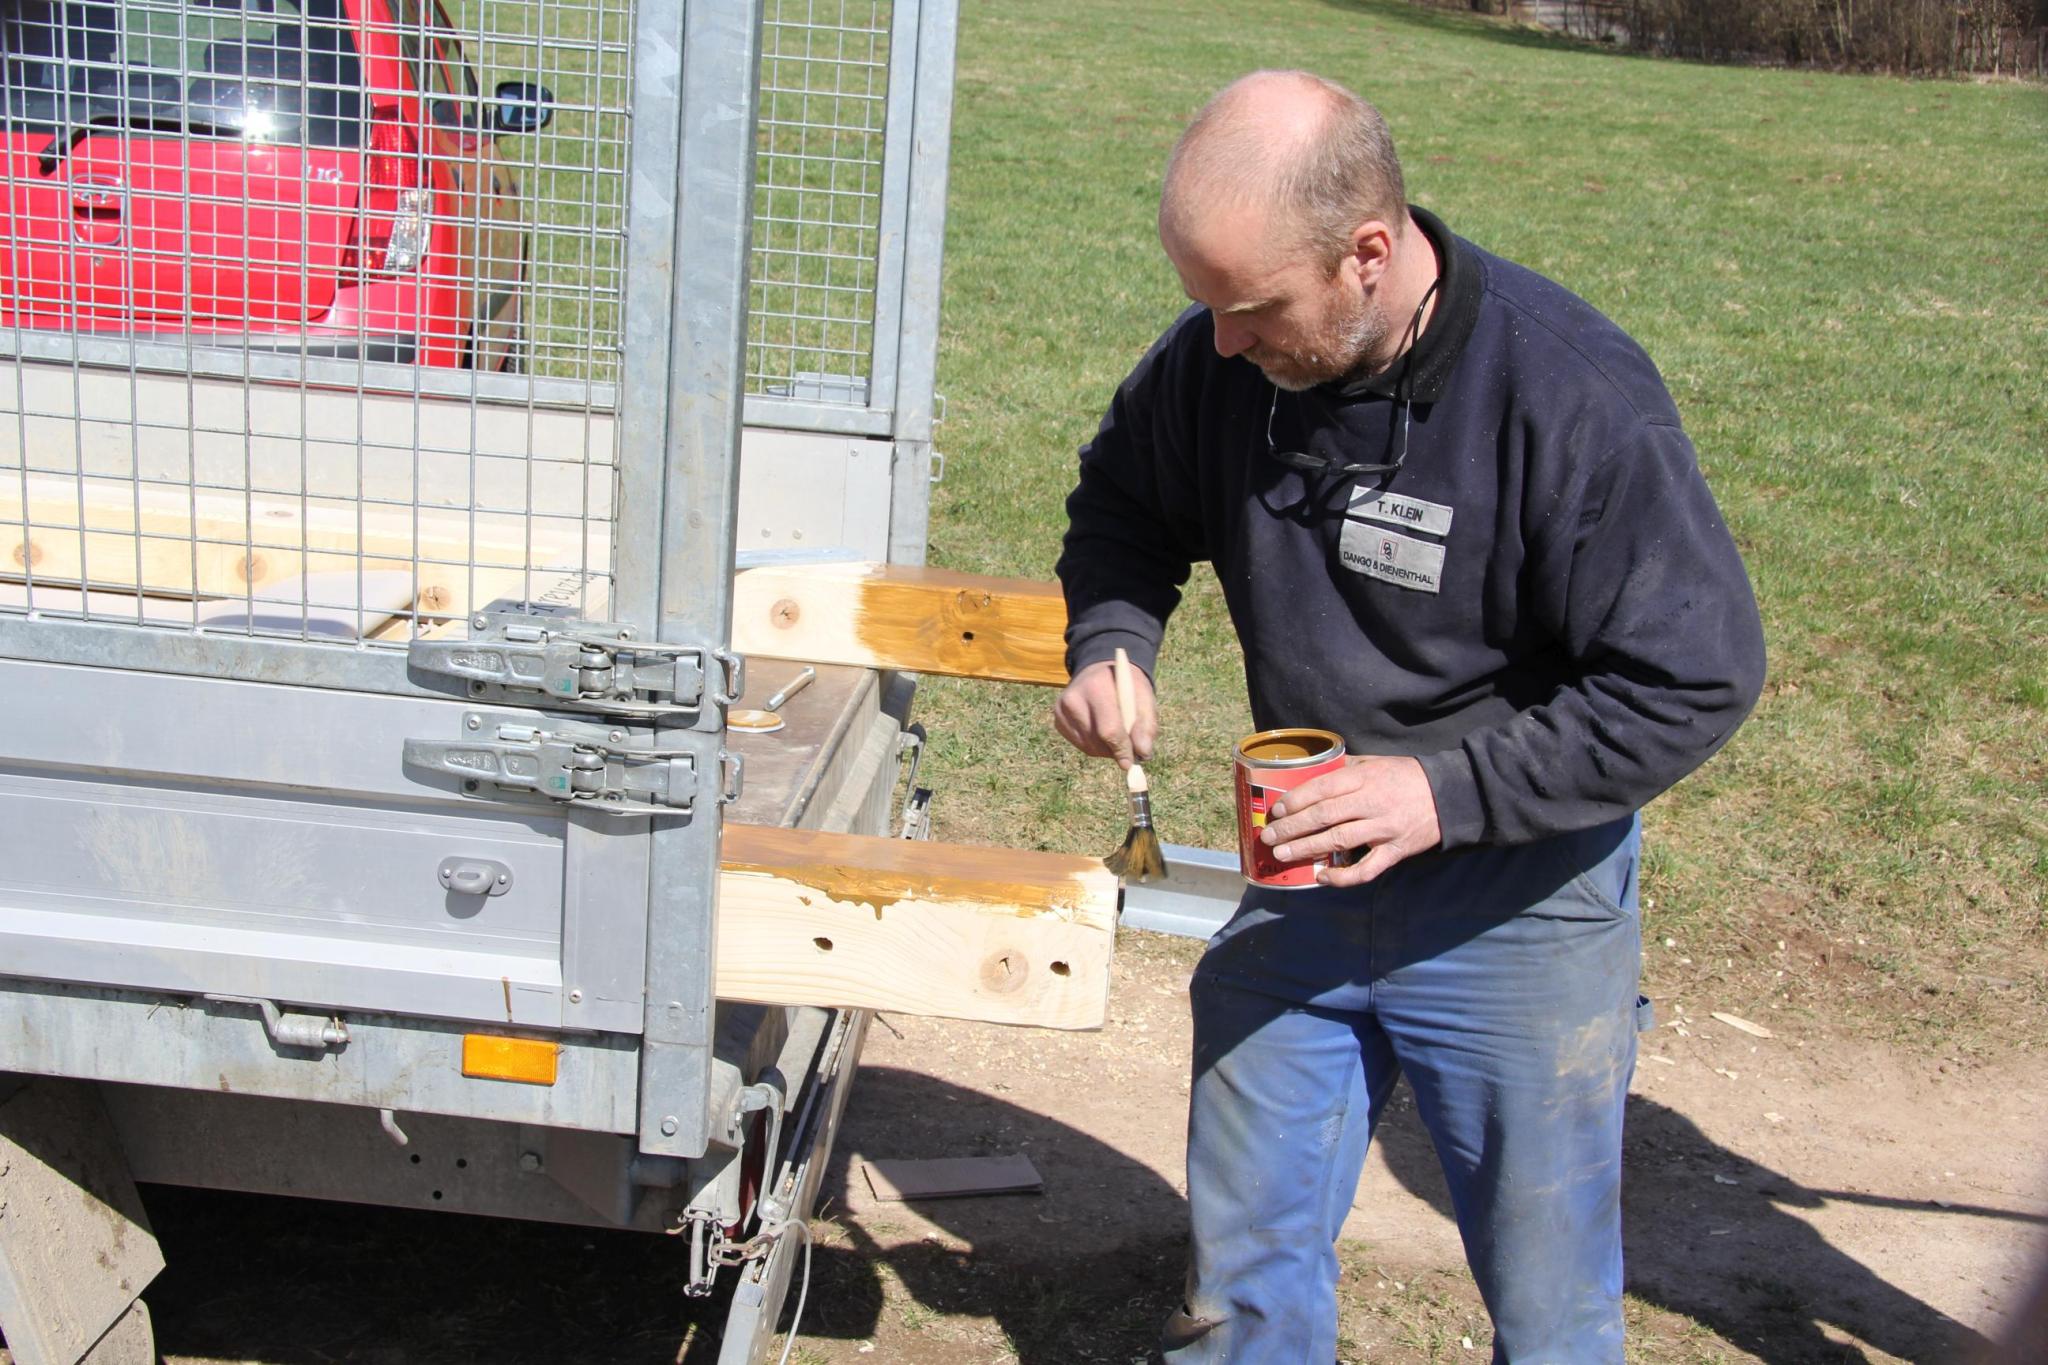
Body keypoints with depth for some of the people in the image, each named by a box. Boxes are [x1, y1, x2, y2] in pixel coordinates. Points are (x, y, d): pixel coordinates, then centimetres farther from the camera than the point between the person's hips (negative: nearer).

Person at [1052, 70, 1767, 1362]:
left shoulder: (1575, 395, -24)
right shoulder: (1216, 360, -9)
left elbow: (1696, 680, -19)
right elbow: (1125, 503, 12)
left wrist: (1446, 792, -26)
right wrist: (1111, 640, -9)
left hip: (1518, 905, -4)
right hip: (1301, 884, 4)